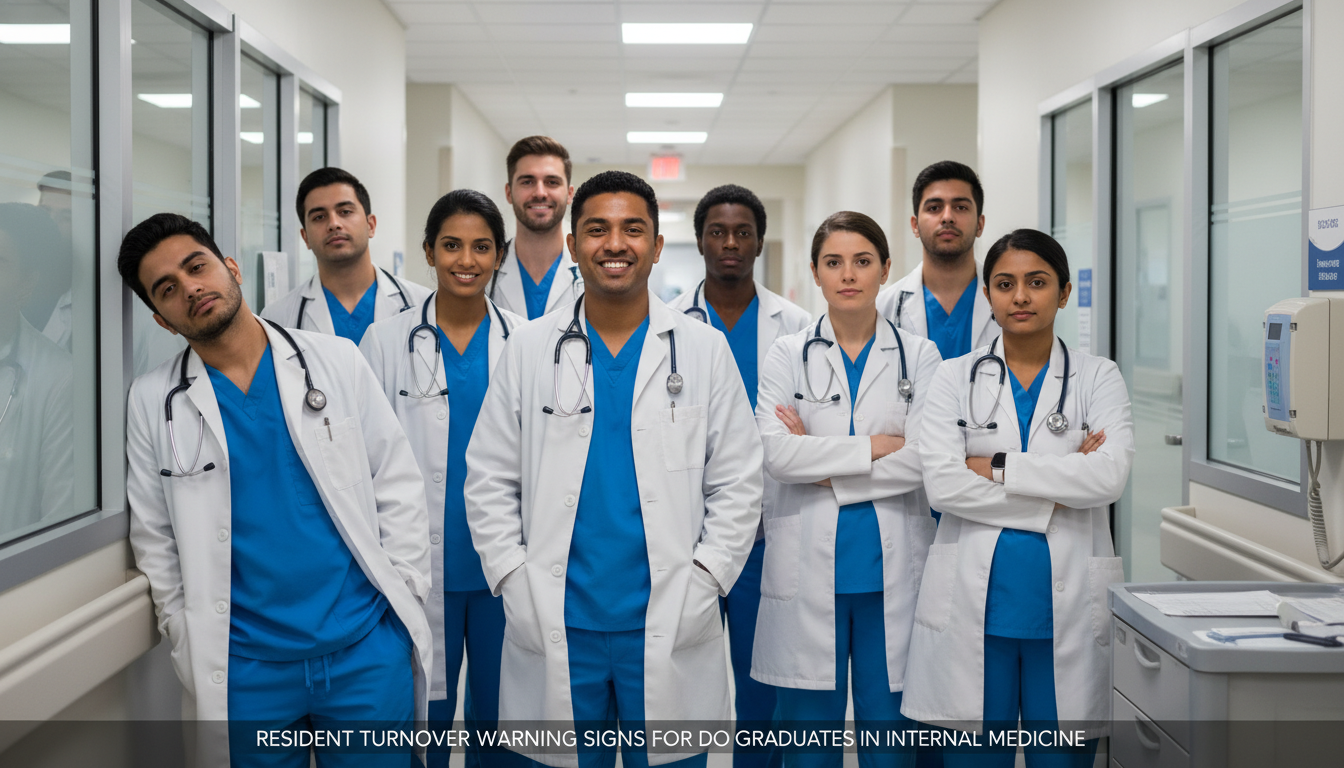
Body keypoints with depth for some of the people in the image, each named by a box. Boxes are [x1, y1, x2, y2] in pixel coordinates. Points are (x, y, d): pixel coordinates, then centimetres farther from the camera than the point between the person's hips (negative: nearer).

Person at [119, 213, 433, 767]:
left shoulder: (336, 361, 0)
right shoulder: (153, 401, 2)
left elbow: (399, 487, 1)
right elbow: (156, 540, 6)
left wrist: (402, 601, -4)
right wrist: (195, 655, 2)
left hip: (369, 650, 0)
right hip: (244, 669, 1)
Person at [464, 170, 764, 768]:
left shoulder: (704, 349, 3)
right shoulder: (529, 349, 4)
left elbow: (737, 485, 3)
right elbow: (489, 482, 5)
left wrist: (701, 583, -7)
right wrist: (516, 585, -5)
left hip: (671, 631, 0)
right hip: (554, 631, 1)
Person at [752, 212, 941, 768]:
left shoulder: (919, 356, 5)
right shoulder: (788, 356, 5)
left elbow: (924, 461, -7)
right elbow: (776, 455, -10)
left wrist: (822, 463, -9)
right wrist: (877, 445, -11)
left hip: (891, 568, 0)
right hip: (809, 567, 0)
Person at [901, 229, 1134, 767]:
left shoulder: (1097, 378, 5)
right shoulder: (956, 378, 5)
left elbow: (1110, 476, -12)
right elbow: (942, 484, -9)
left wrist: (996, 467, -12)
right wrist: (1058, 492, -11)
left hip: (1068, 602, 0)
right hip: (975, 600, 0)